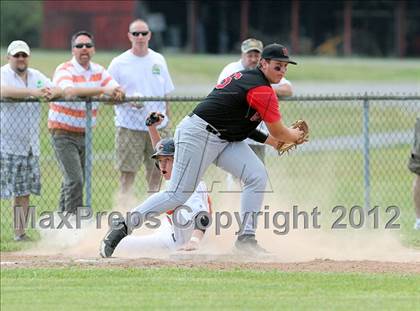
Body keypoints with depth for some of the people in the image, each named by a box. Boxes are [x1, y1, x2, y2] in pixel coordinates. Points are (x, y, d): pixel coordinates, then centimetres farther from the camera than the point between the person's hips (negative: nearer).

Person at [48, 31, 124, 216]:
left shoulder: (98, 71, 7)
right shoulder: (64, 70, -15)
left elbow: (116, 89, -5)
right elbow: (70, 91, -35)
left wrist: (117, 92, -31)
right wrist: (102, 90, -42)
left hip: (85, 134, 7)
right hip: (64, 134, -7)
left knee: (72, 181, 11)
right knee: (75, 180, -15)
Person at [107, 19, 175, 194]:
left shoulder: (158, 60, 9)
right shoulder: (119, 64, -2)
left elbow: (166, 93, 15)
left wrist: (167, 118, 10)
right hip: (129, 127, -3)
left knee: (156, 171, 6)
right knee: (128, 173, -4)